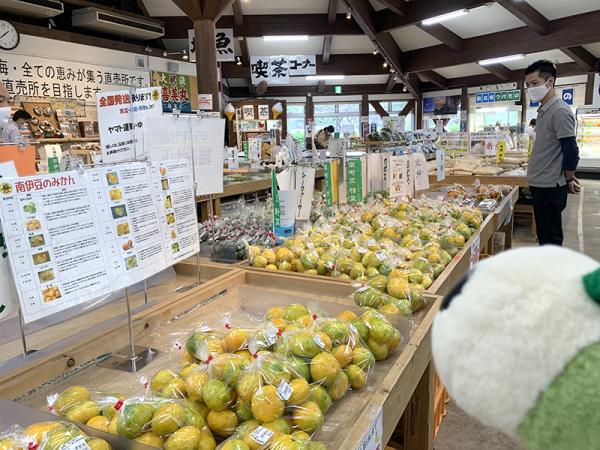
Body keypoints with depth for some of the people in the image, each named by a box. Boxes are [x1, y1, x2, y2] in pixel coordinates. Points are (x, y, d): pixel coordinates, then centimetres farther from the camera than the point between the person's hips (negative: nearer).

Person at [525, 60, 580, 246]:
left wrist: (568, 180, -6)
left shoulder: (560, 111, -16)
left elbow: (571, 151, -17)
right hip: (540, 184, 9)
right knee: (545, 237, 17)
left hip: (550, 188, -9)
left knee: (550, 240, -2)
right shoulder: (544, 110, 13)